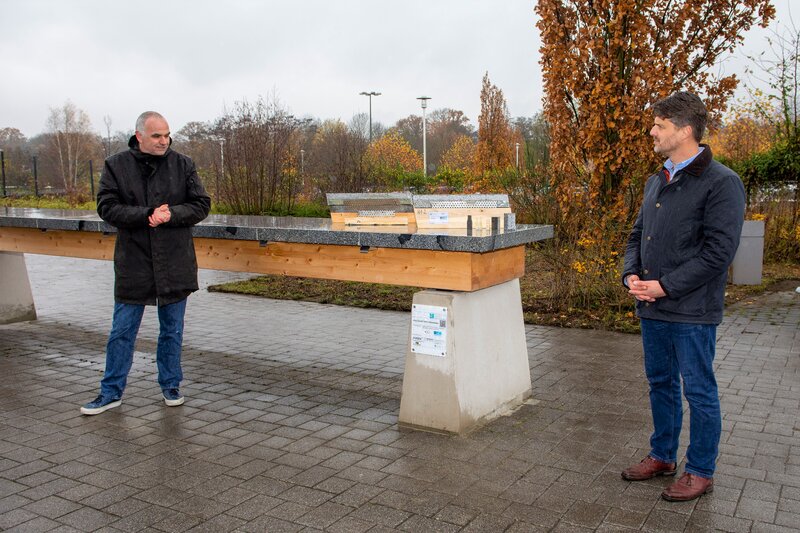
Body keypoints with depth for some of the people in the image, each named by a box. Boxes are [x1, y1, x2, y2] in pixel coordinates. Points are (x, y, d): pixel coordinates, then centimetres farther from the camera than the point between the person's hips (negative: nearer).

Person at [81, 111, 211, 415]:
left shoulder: (182, 165, 1)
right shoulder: (116, 166, -1)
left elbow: (201, 205, -1)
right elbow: (107, 208, -7)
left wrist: (171, 215, -18)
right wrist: (147, 215, -20)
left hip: (175, 264, 1)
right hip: (133, 264, 0)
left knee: (172, 330, 12)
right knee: (122, 332, 7)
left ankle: (171, 386, 28)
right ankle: (111, 392, 21)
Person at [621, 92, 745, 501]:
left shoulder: (721, 183, -12)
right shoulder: (657, 182, 13)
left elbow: (719, 250, -18)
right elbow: (638, 234, 18)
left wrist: (666, 285, -18)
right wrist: (631, 275, 0)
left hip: (692, 310, -8)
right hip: (652, 308, 8)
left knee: (698, 390, 5)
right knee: (660, 383, 18)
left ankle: (700, 471, 21)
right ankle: (662, 456, 34)